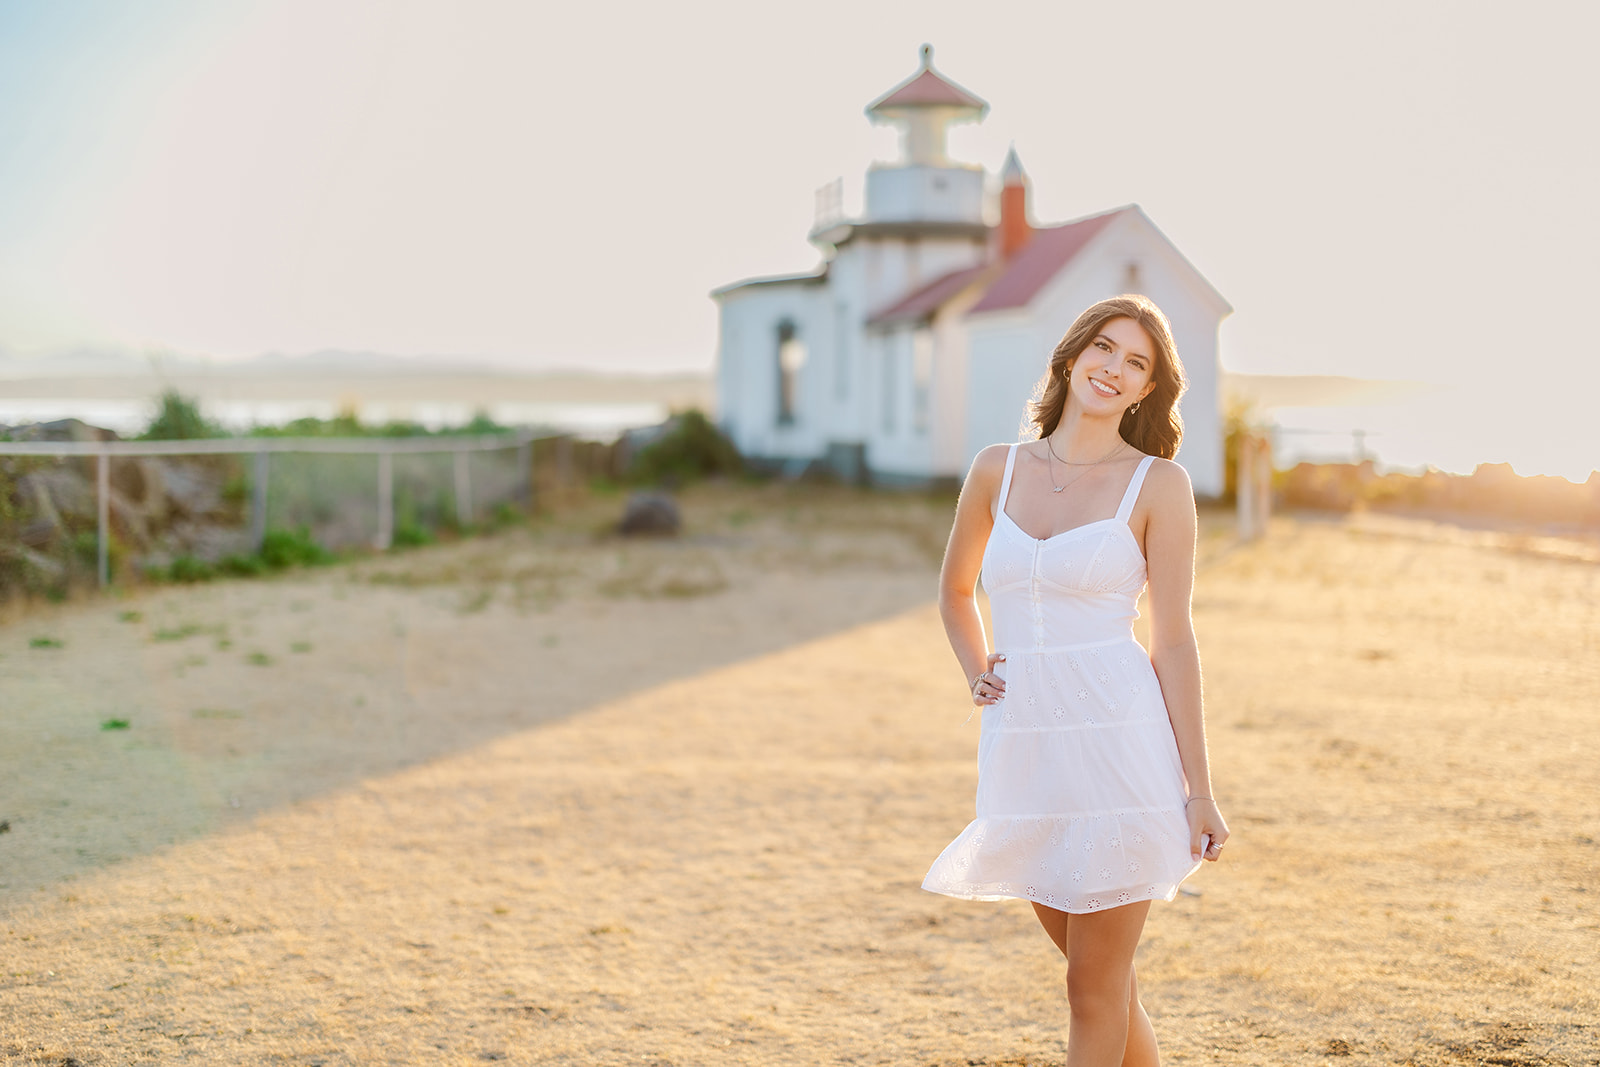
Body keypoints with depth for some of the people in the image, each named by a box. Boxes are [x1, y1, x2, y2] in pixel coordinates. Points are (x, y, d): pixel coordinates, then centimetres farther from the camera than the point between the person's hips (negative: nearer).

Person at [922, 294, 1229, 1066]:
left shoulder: (1158, 483, -2)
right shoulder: (997, 469, 9)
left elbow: (1173, 640, -4)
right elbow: (955, 589, 25)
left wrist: (1198, 792, -5)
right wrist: (976, 674, 8)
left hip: (1117, 746, -4)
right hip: (1023, 750, 4)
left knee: (1095, 991, 2)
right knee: (1107, 981, 16)